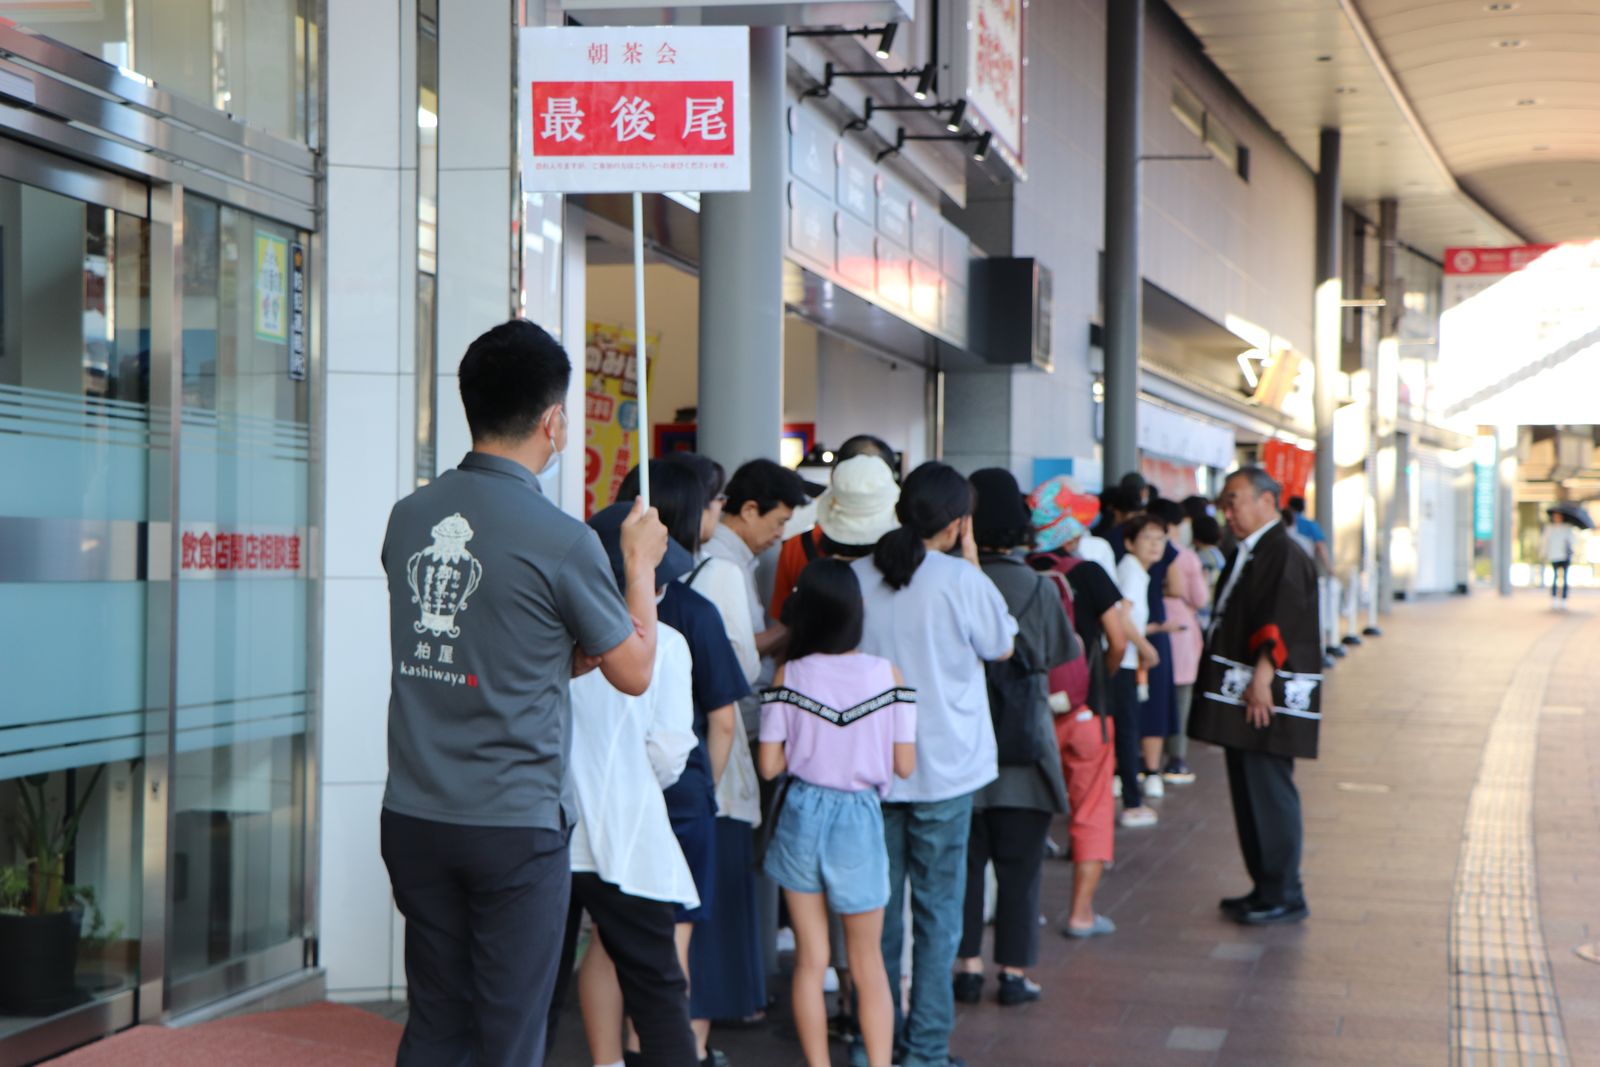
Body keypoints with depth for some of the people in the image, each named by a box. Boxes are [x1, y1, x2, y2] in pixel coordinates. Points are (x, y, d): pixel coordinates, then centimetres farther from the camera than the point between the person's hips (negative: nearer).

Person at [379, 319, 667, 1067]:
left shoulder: (409, 519, 3)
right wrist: (640, 564, 13)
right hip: (514, 827, -6)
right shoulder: (561, 541, -15)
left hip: (414, 817, 6)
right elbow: (634, 673, 0)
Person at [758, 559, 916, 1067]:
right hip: (859, 819, 0)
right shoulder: (887, 673, -9)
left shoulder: (788, 675, -8)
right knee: (868, 963, 13)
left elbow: (770, 764, -7)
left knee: (810, 960, 12)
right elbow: (904, 764, -7)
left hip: (802, 815, 1)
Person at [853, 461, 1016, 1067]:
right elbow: (1002, 646, 4)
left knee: (879, 908, 14)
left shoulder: (856, 579, -4)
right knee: (938, 913, 6)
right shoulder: (961, 580, -13)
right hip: (944, 768, -3)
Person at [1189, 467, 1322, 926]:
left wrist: (1262, 678, -26)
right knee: (1248, 792, 13)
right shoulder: (1248, 554, 17)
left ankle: (1283, 896, 0)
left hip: (1268, 695, -10)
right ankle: (1266, 888, 21)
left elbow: (1280, 624, -21)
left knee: (1268, 793, -6)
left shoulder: (1283, 555, -13)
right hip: (1241, 695, 10)